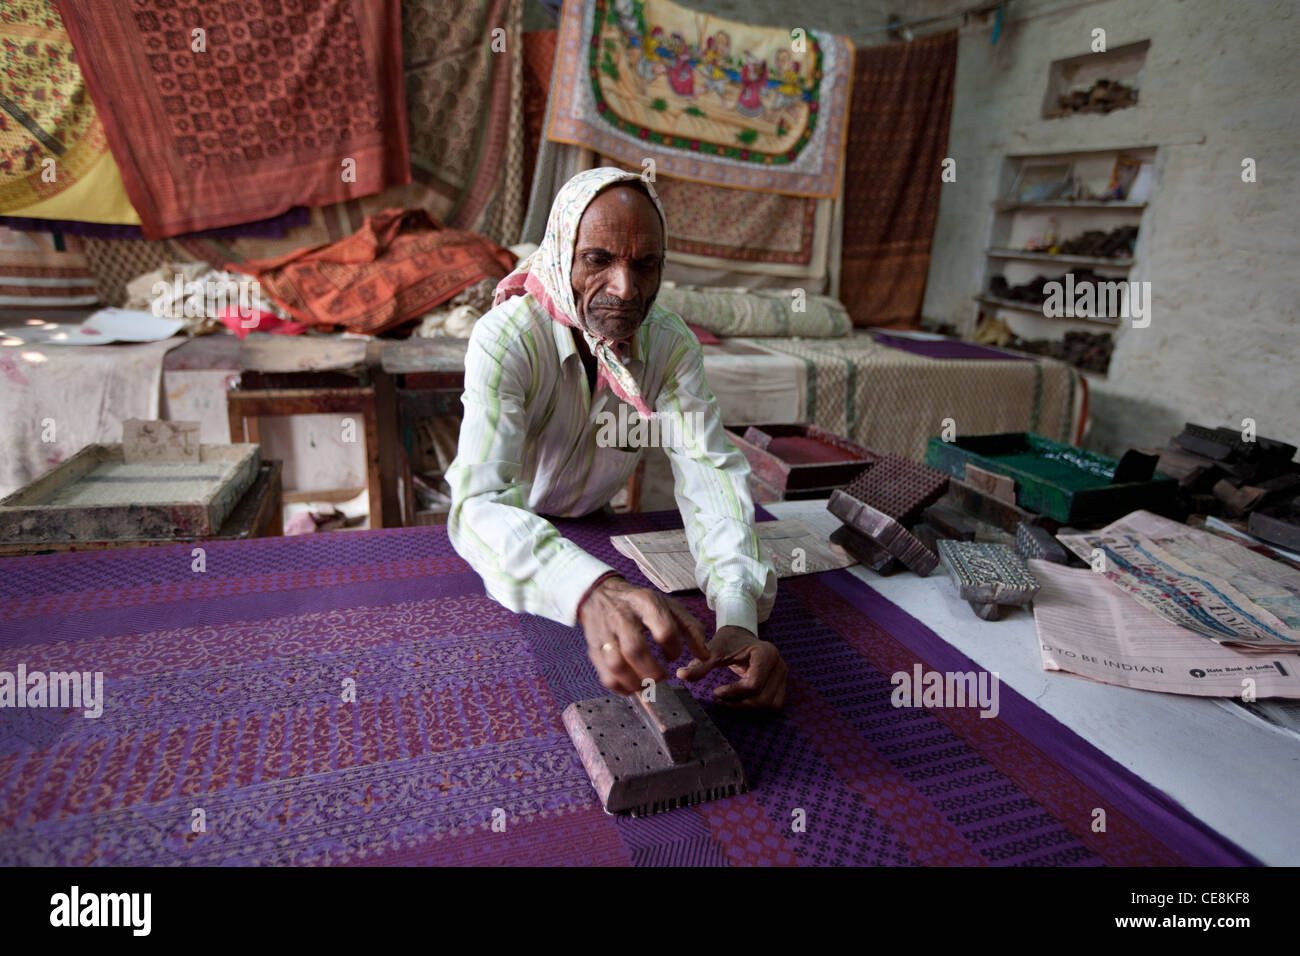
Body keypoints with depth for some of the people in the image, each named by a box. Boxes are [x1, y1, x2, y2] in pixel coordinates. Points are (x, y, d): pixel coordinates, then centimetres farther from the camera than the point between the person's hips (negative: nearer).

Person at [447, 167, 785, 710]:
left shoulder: (673, 344, -19)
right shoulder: (504, 339, -31)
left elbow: (710, 473, -29)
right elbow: (481, 503, -45)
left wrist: (739, 618, -48)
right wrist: (592, 592, -65)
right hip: (506, 536, -4)